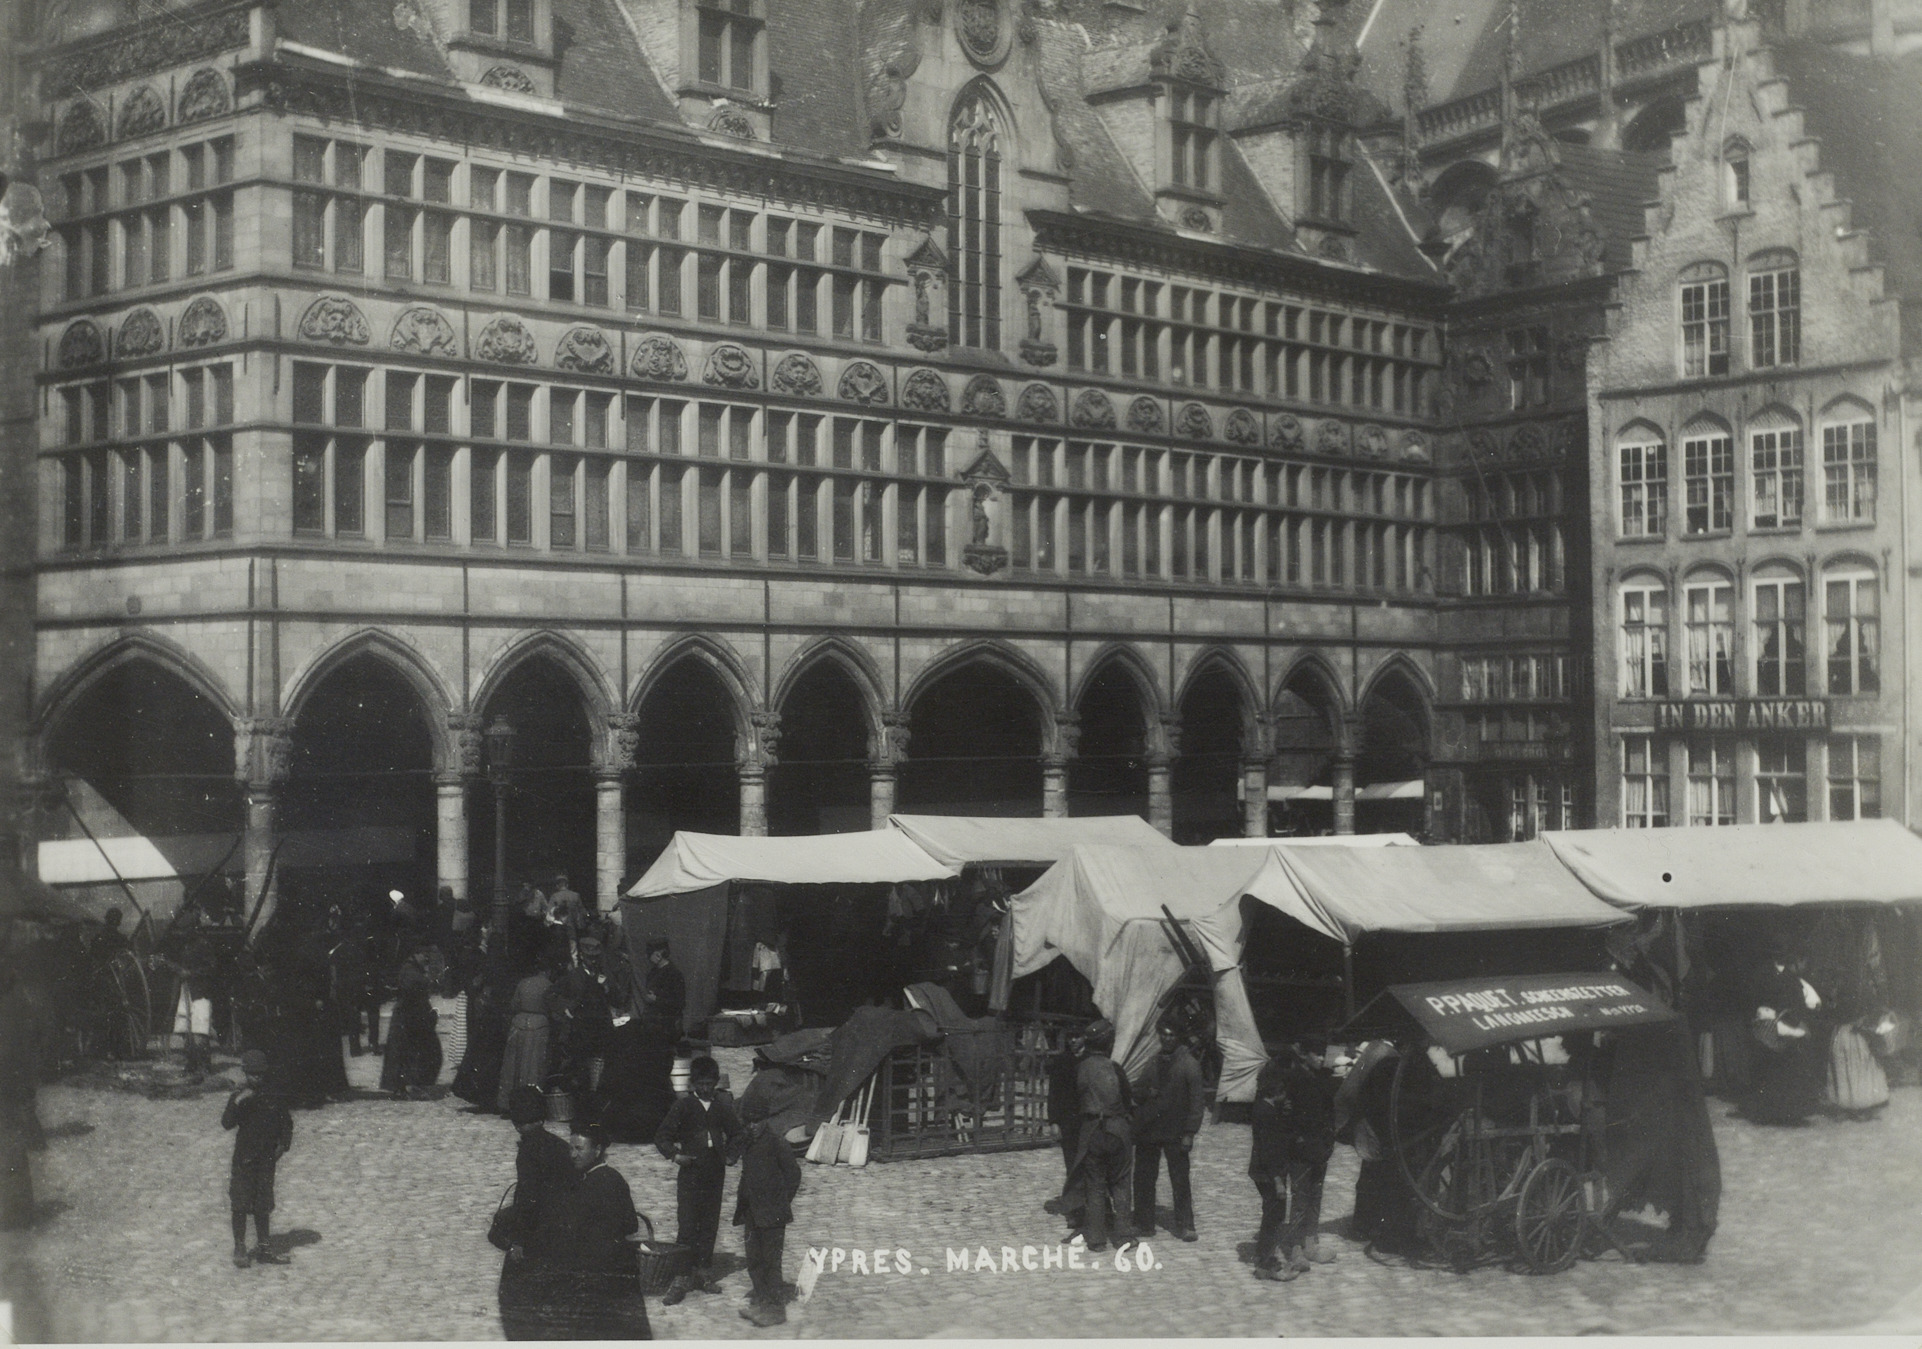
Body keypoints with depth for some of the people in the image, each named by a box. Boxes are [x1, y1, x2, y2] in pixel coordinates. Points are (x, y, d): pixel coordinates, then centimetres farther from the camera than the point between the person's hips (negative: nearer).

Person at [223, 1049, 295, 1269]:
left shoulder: (274, 1098, 5)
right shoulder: (238, 1098, -2)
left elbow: (286, 1123, 14)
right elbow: (226, 1123, -15)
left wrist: (283, 1144, 2)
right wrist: (237, 1103, -28)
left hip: (267, 1158, 2)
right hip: (244, 1158, -2)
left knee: (262, 1205, 9)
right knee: (240, 1205, -2)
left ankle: (264, 1248, 16)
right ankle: (239, 1250, 5)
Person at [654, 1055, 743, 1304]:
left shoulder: (723, 1106, 5)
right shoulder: (684, 1106, -2)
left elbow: (736, 1134, 18)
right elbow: (662, 1136, 1)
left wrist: (730, 1155, 3)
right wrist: (674, 1155, -13)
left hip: (715, 1173, 3)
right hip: (690, 1173, -3)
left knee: (709, 1225, 8)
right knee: (687, 1226, -7)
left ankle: (703, 1272, 17)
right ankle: (683, 1276, -6)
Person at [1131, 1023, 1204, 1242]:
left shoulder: (1189, 1065, -5)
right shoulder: (1153, 1062, 12)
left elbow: (1196, 1100, -8)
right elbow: (1140, 1090, 21)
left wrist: (1189, 1133, -14)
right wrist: (1147, 1092, -4)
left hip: (1175, 1132, -5)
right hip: (1147, 1130, 5)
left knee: (1180, 1180, -1)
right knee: (1143, 1178, 7)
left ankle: (1184, 1225, 8)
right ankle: (1143, 1223, 17)